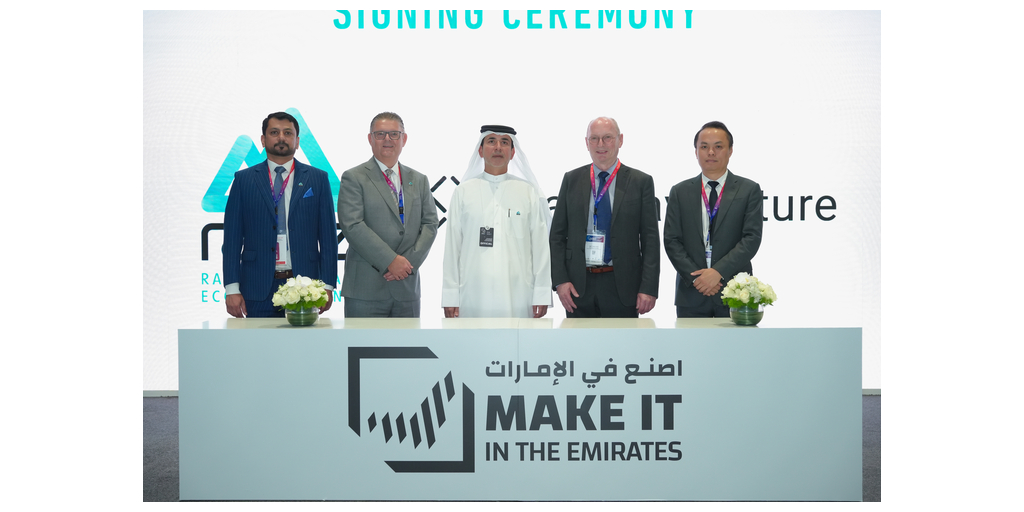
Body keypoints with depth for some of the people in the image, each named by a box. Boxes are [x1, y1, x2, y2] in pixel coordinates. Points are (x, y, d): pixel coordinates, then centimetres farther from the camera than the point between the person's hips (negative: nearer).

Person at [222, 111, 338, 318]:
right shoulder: (244, 179, 9)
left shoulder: (317, 179, 9)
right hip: (258, 288, 0)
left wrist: (327, 285, -2)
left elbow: (328, 236, 6)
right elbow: (232, 237, 6)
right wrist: (231, 288, -2)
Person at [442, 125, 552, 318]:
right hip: (473, 296, 0)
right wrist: (450, 296, 0)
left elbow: (541, 245, 5)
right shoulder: (463, 192, 9)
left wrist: (542, 295, -2)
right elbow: (452, 245, 5)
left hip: (518, 295, 0)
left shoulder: (529, 192, 9)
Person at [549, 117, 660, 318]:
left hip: (621, 286, -2)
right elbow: (557, 235, 8)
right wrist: (560, 280, -3)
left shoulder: (641, 182, 3)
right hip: (578, 285, 2)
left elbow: (650, 239, 0)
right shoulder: (571, 180, 9)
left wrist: (649, 288, -8)